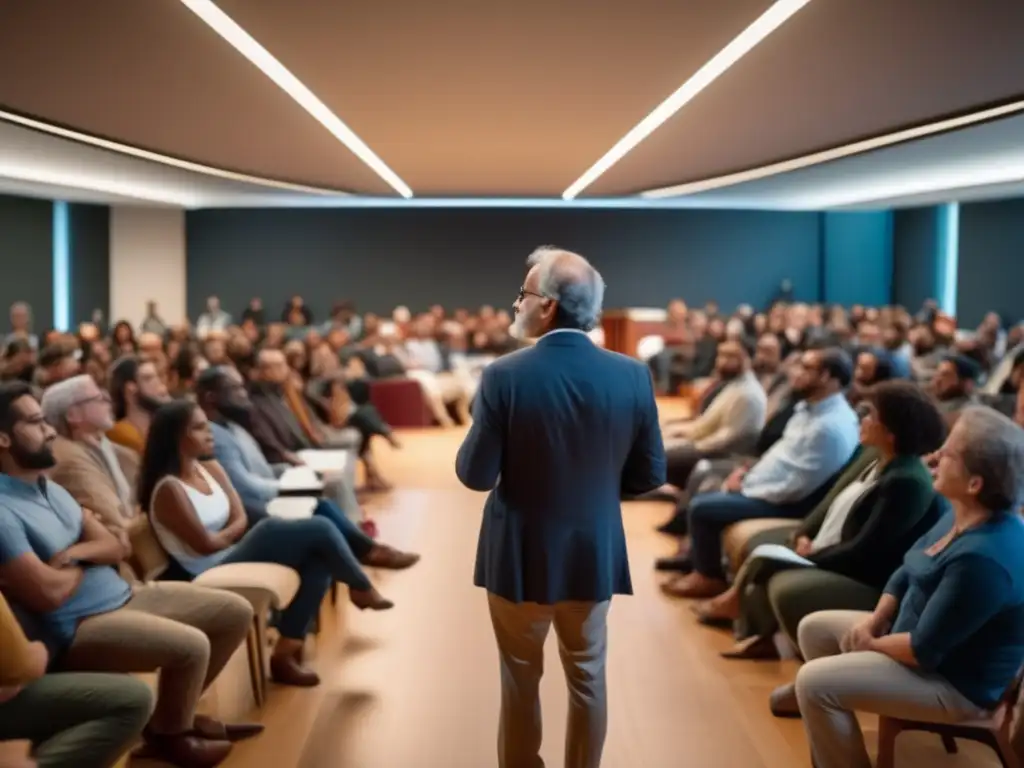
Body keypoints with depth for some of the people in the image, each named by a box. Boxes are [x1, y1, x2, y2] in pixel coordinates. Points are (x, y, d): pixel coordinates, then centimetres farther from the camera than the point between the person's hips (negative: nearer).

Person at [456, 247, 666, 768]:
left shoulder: (505, 375, -19)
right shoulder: (631, 375, -10)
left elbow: (476, 475, -15)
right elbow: (650, 475, -3)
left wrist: (475, 440, 5)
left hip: (521, 556, -2)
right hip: (594, 553, 2)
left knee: (520, 679, 14)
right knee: (588, 677, 17)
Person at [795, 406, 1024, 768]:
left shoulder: (982, 558, -34)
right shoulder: (962, 516, -3)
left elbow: (924, 650, -28)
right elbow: (907, 573, 10)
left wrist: (871, 644, -10)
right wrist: (874, 619, -5)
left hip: (955, 683, -10)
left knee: (814, 683, -18)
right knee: (814, 629, 14)